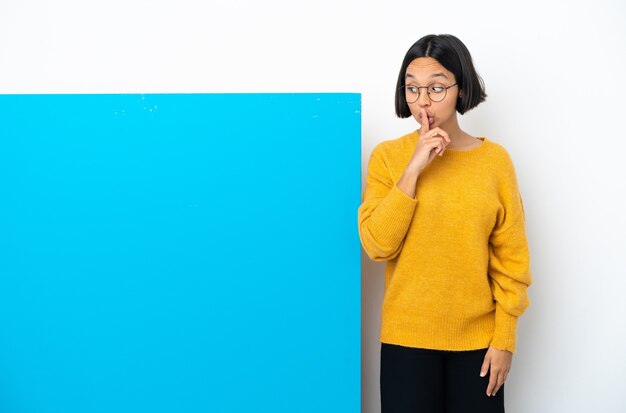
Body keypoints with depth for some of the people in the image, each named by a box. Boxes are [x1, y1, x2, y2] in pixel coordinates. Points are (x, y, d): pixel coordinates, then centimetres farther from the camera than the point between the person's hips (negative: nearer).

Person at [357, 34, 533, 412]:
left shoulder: (495, 159, -3)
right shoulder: (388, 156, -3)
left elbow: (511, 257, 0)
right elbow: (376, 245, -12)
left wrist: (505, 337, -2)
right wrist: (413, 169, -17)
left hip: (478, 338, 1)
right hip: (407, 337, 0)